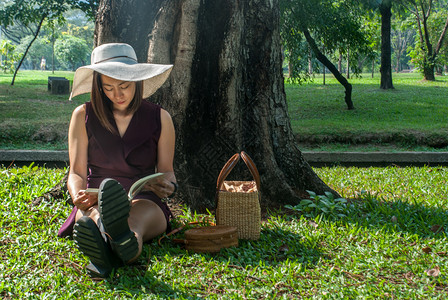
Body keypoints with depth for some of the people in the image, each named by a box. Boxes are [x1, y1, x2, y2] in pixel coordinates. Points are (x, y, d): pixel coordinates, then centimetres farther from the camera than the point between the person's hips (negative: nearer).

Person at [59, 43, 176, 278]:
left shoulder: (160, 118, 8)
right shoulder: (84, 116, 8)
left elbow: (166, 170, 13)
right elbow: (77, 172, 7)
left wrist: (168, 185, -12)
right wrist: (79, 196, -17)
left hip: (144, 201, -1)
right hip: (95, 202, 1)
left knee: (136, 219, -39)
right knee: (95, 214, -38)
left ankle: (126, 240, -75)